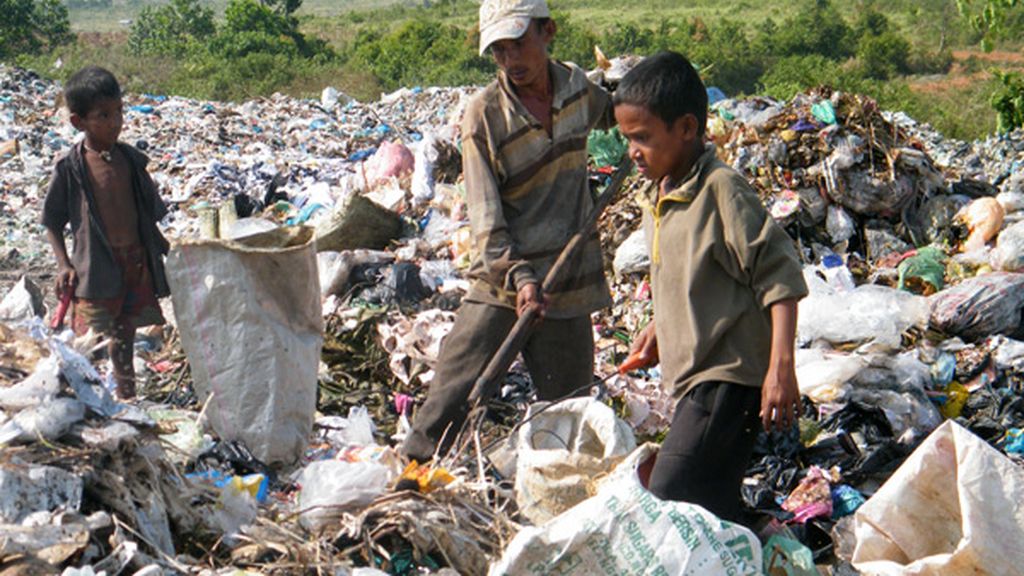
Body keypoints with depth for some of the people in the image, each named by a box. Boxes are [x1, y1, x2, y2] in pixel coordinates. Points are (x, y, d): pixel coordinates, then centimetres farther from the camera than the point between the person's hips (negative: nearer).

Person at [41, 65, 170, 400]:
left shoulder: (131, 159, 3)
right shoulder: (70, 168, -10)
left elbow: (149, 212, 13)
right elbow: (52, 222, -3)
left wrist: (164, 250, 14)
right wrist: (64, 265, -11)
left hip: (137, 261, 5)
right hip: (96, 267, -4)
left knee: (124, 334, 17)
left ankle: (127, 396, 32)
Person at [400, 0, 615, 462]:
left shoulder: (576, 87, 3)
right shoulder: (484, 113, -11)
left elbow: (611, 113, 32)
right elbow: (486, 220, -15)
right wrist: (520, 278, -26)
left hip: (569, 286, 4)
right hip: (500, 287, -4)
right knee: (448, 403, -7)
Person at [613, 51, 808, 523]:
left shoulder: (721, 190, -16)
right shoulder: (657, 195, 11)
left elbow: (779, 276, -18)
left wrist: (781, 367, -23)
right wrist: (659, 328, 24)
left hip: (730, 379, -9)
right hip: (693, 378, 9)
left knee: (669, 502, -17)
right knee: (710, 507, 12)